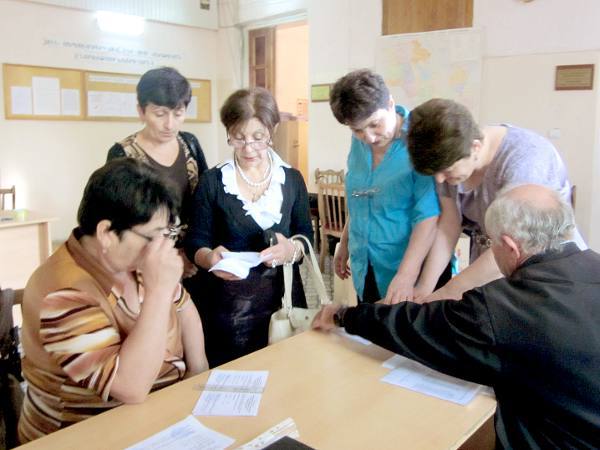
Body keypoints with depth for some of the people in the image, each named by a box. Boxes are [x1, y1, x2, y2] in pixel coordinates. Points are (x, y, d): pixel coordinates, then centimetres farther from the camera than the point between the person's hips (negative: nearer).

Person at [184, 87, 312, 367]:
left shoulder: (292, 179, 3)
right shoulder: (212, 181, -2)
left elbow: (306, 237, 6)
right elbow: (195, 242, -2)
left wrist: (292, 250, -17)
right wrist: (210, 258, -24)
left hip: (280, 296, 2)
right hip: (226, 302, -1)